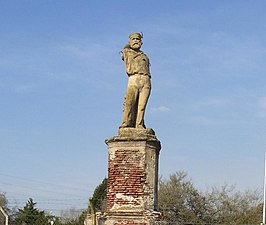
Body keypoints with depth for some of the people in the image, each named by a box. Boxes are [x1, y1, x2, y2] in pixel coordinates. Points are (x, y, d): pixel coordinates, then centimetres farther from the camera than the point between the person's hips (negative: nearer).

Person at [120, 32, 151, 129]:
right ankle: (126, 125, -18)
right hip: (133, 79, -3)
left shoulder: (144, 56, 26)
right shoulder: (126, 52, 17)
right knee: (129, 103, -16)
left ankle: (139, 126, -11)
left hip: (146, 80, 3)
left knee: (141, 105, -7)